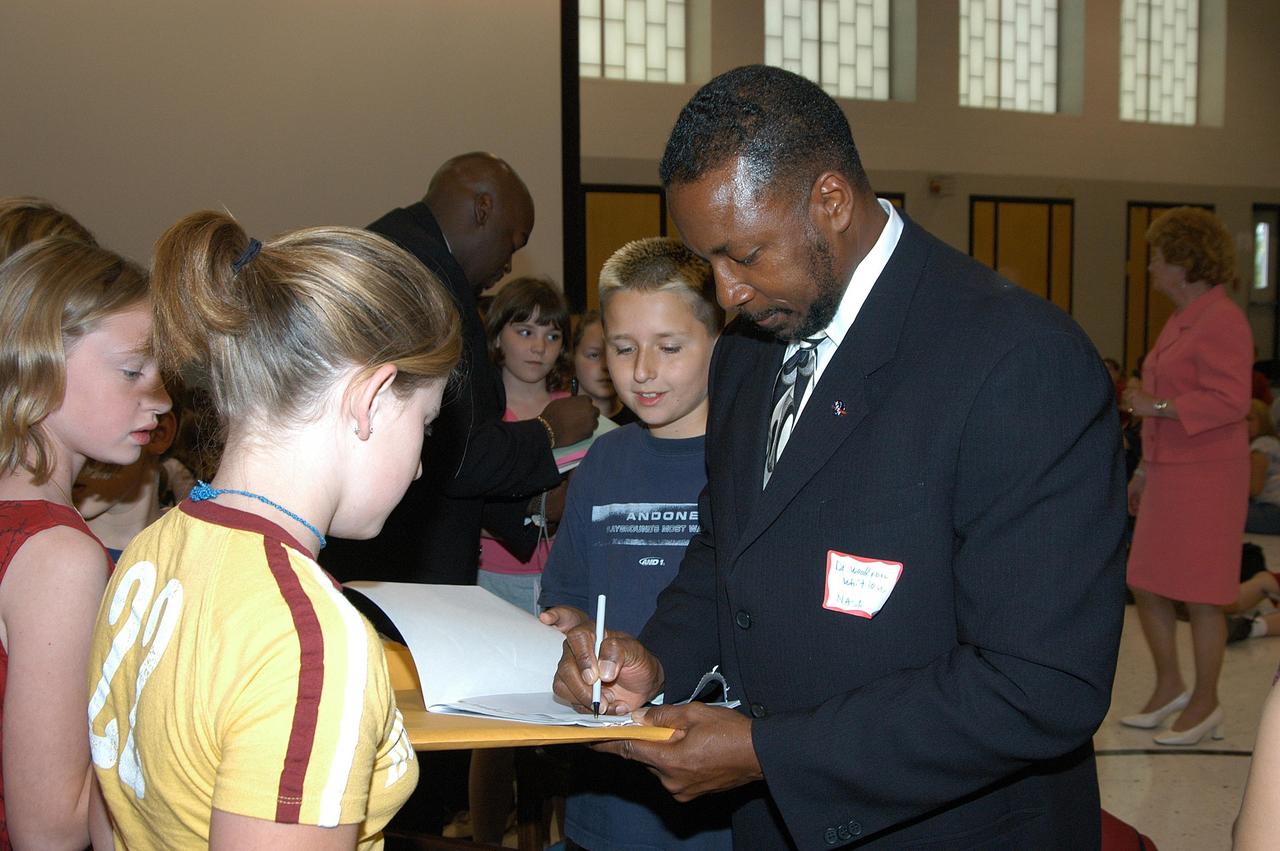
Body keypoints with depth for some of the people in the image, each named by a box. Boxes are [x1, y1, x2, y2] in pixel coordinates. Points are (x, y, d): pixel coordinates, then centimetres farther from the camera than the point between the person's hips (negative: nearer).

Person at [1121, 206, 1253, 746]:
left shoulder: (1221, 322, -15)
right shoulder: (1181, 320, 15)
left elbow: (1231, 400, -23)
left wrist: (1156, 405, -19)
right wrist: (1145, 469, 23)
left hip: (1207, 478, -9)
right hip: (1168, 474, 9)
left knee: (1199, 594, 1)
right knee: (1146, 584, 12)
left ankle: (1205, 703, 16)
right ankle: (1168, 687, 28)